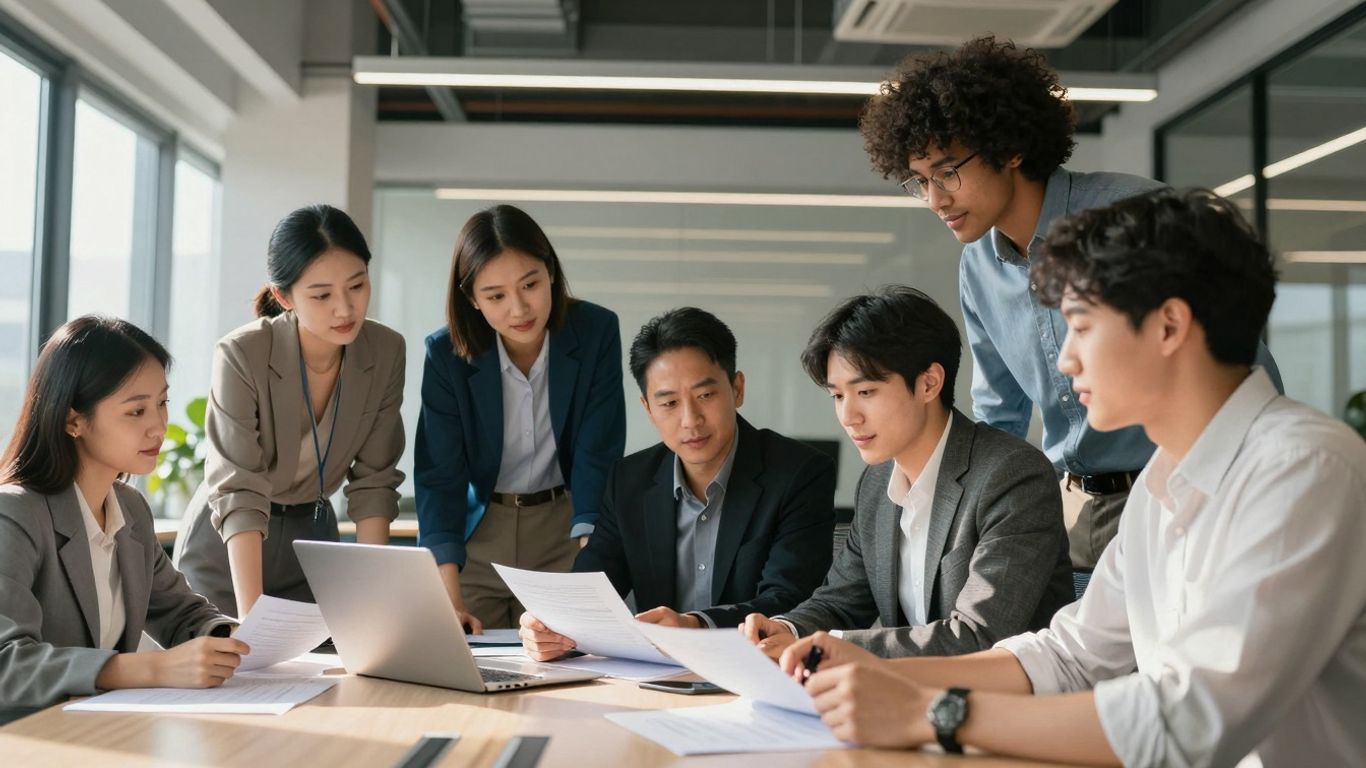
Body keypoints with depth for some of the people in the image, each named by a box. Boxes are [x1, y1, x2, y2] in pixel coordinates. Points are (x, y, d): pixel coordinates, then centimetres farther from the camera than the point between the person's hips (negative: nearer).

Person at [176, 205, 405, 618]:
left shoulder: (386, 352, -12)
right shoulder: (242, 355, -25)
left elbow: (373, 480, -8)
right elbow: (238, 492, -28)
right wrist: (251, 615, -36)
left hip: (313, 536, 3)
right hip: (228, 546, -3)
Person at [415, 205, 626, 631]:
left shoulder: (597, 332, -15)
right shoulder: (446, 353, -15)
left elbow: (598, 456, -15)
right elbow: (440, 476, -17)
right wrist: (450, 598, -28)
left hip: (566, 525, 0)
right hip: (478, 530, 0)